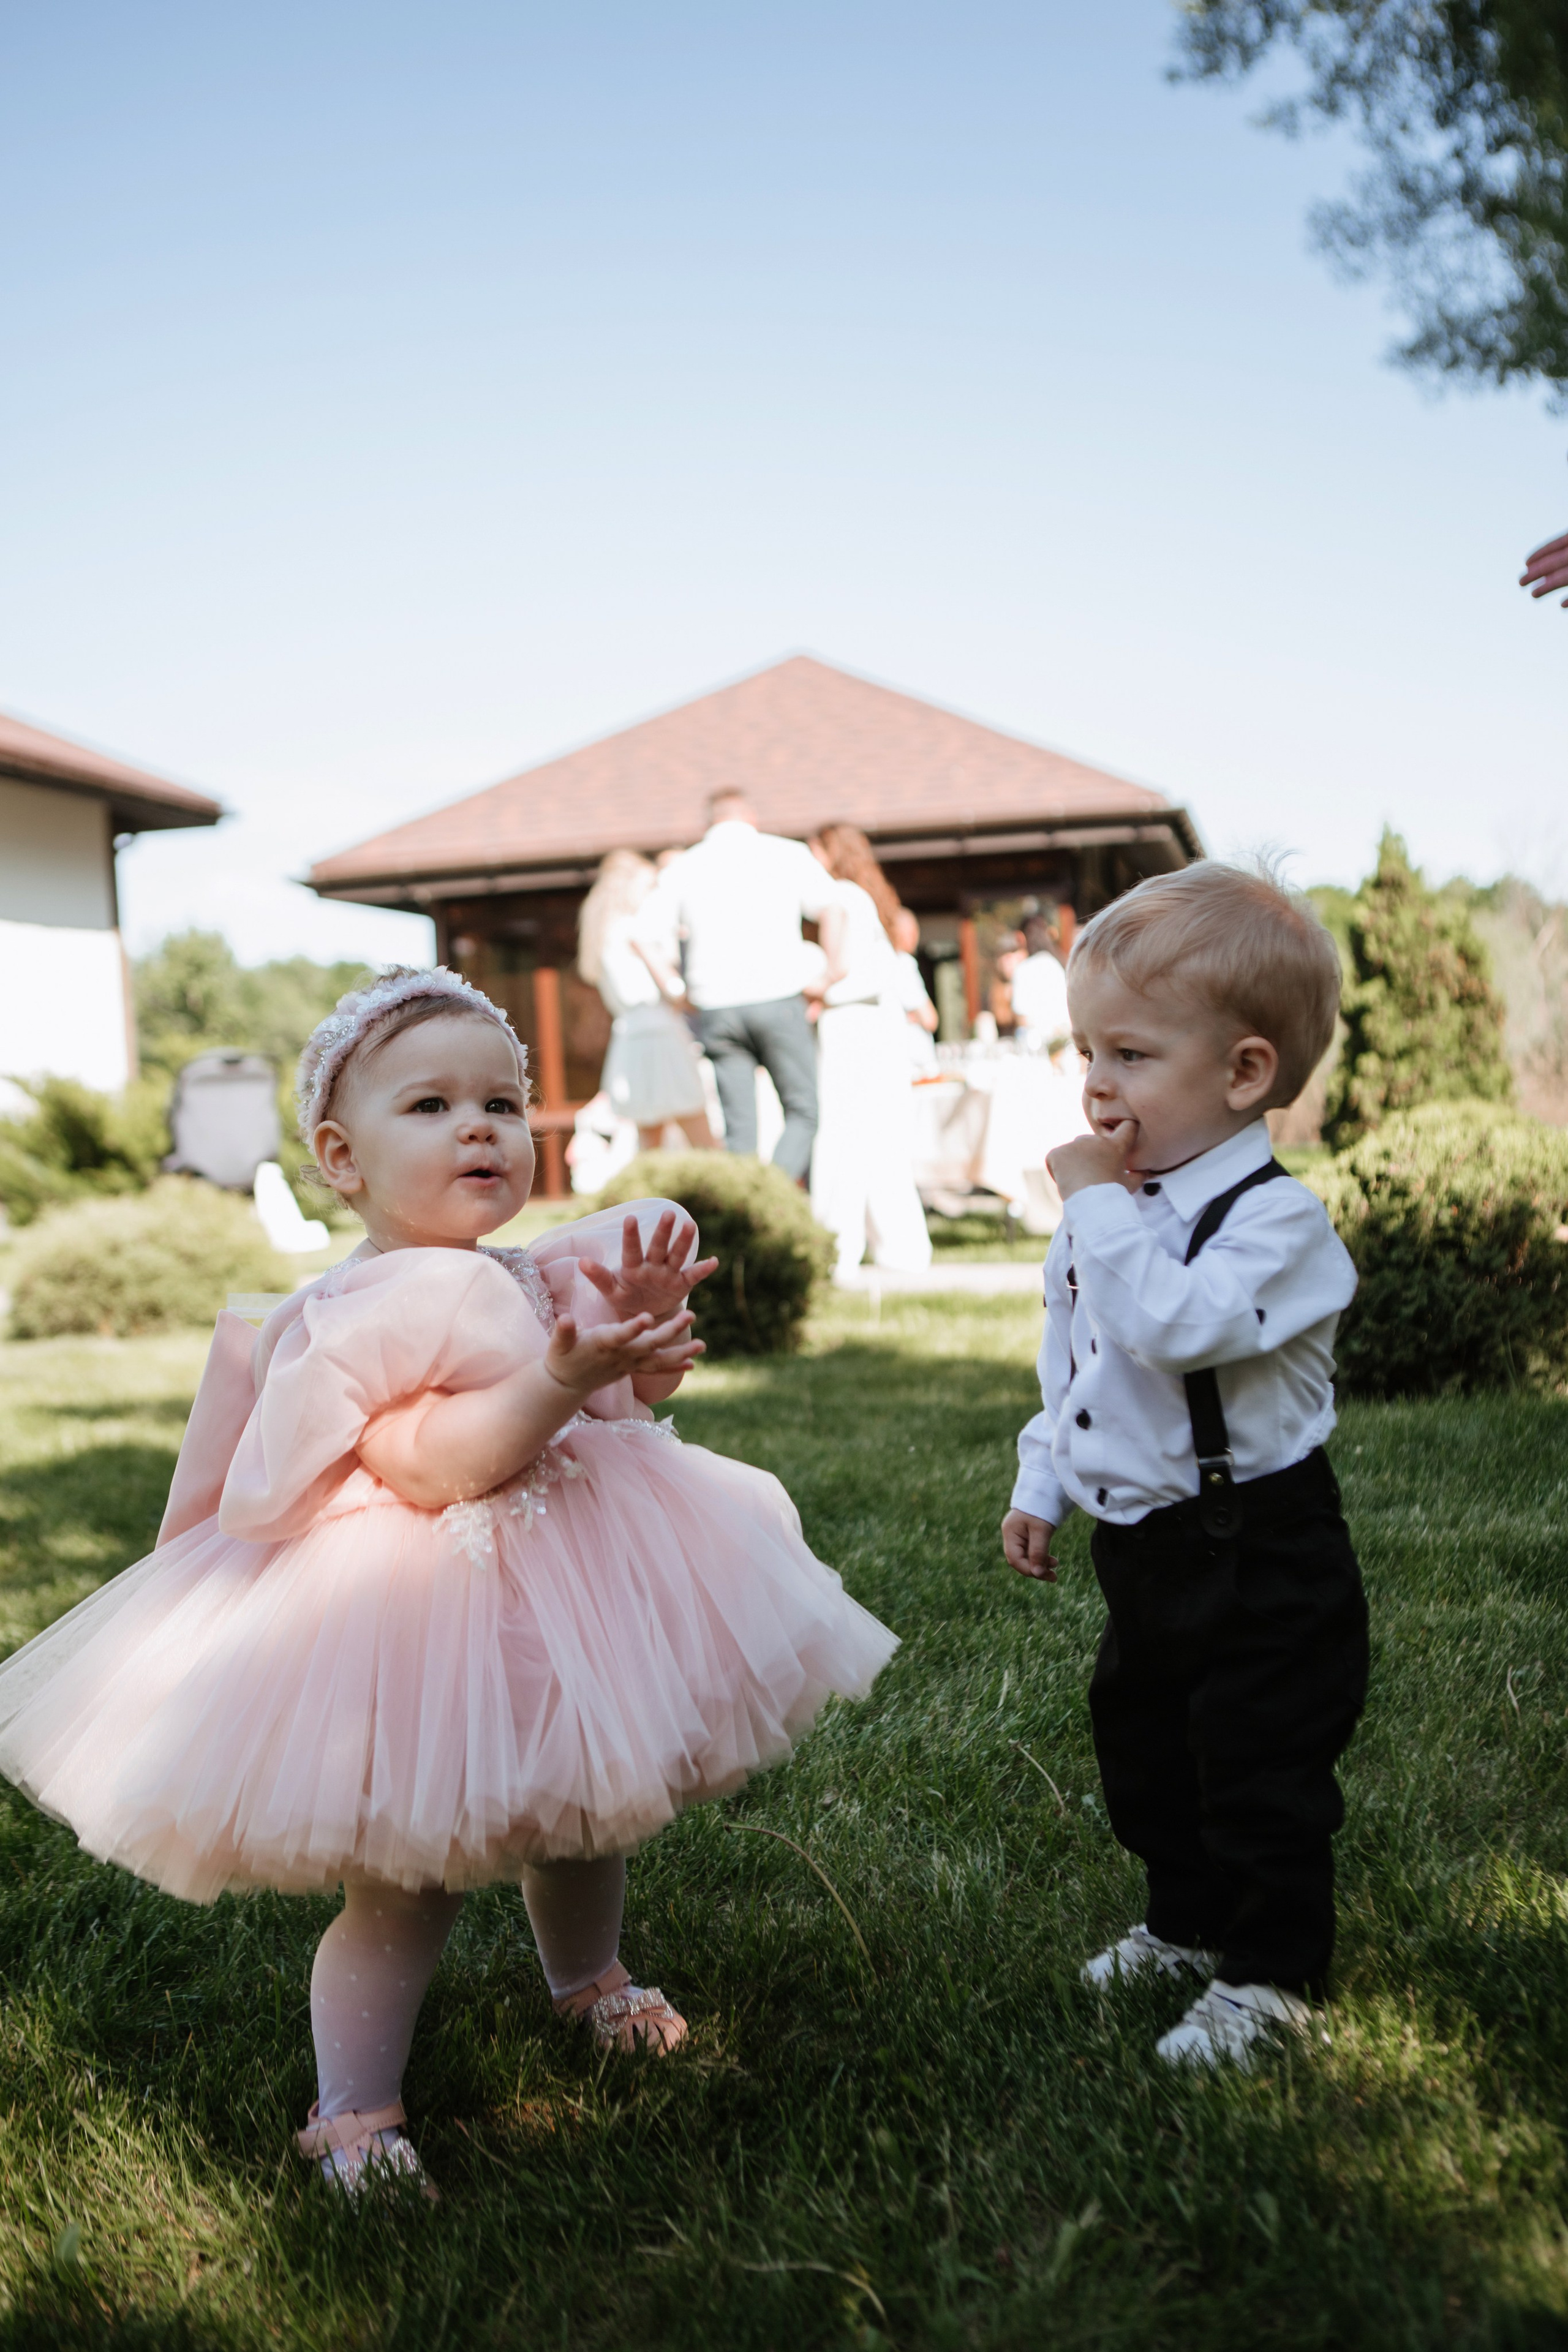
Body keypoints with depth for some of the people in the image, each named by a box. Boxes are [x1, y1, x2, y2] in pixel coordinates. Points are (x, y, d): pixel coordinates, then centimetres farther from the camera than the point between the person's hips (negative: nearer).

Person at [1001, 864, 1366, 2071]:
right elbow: (1069, 1363, 16)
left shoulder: (1274, 1217, -21)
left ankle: (1270, 1974, 21)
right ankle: (1189, 1921, 42)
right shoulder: (1121, 1207, 5)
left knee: (1260, 1769, 3)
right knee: (1144, 1744, 22)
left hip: (1259, 1559, -8)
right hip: (1143, 1547, 9)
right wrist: (1043, 1486, 17)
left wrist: (1101, 1205, -31)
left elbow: (1177, 1326, -38)